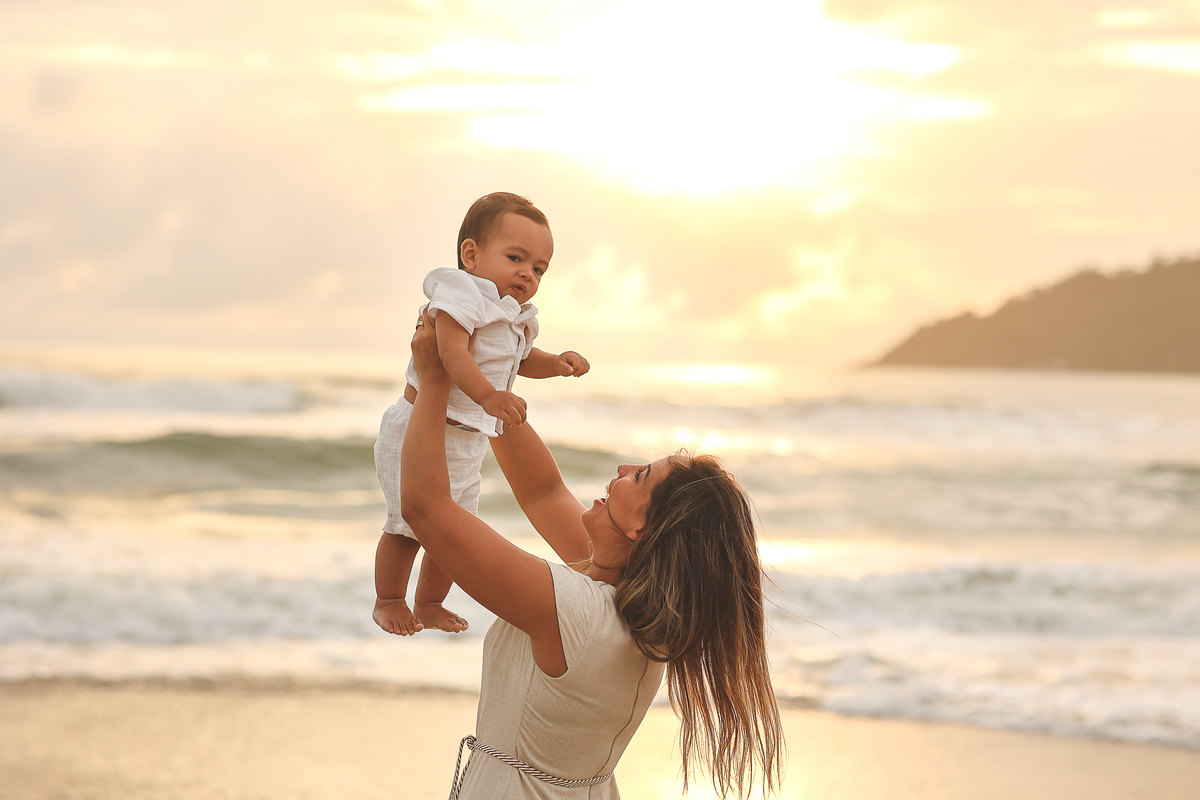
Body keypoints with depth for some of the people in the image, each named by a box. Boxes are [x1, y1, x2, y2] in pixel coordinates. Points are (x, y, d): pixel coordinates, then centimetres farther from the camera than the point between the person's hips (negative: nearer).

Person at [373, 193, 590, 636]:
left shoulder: (517, 317, 11)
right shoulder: (460, 291, -18)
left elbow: (520, 361, 29)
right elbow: (452, 350, -33)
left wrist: (556, 363, 9)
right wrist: (488, 395, -44)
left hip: (468, 443, 9)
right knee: (409, 522, -5)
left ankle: (429, 602, 30)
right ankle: (389, 601, 14)